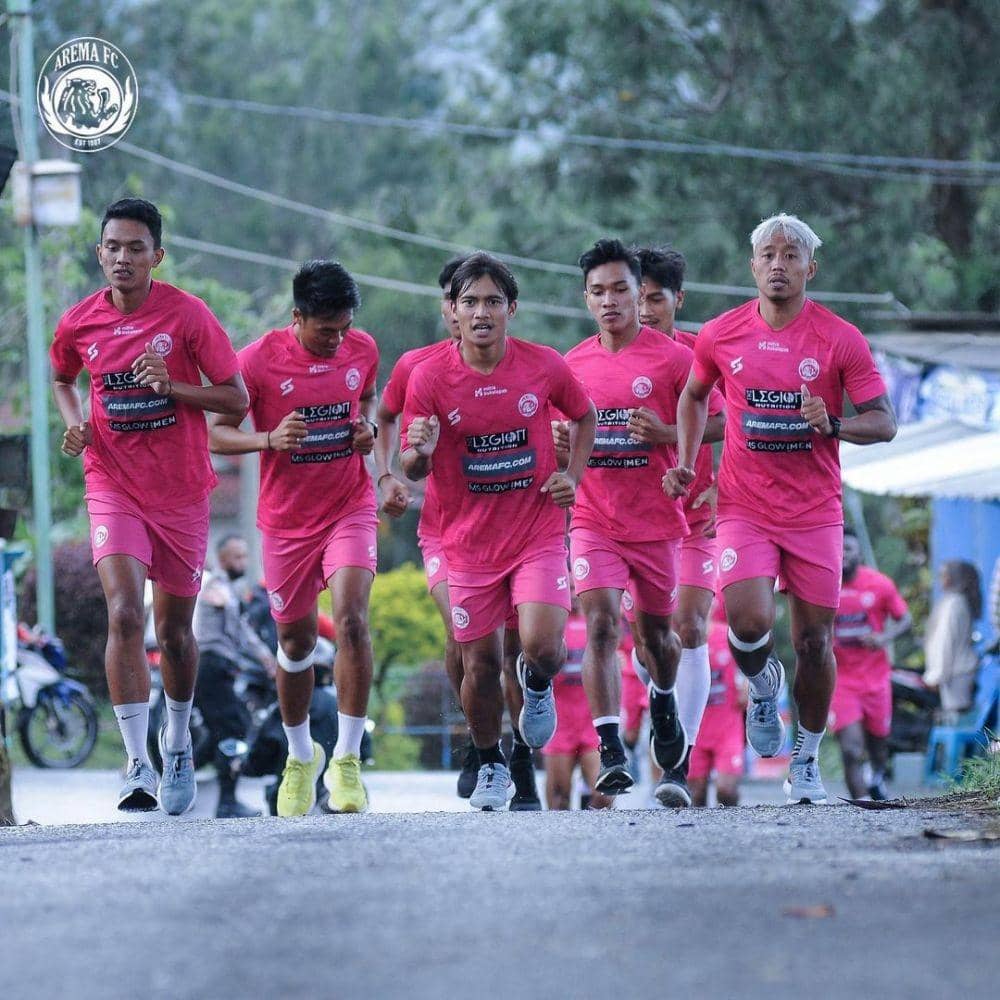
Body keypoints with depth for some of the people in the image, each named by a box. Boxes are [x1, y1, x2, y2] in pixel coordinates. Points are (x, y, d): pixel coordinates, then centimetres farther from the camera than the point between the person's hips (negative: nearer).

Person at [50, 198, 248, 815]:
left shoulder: (187, 314, -9)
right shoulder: (78, 324, -1)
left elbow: (236, 400, -6)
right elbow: (63, 380, 21)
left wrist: (171, 386, -20)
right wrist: (74, 421, 0)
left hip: (181, 489, 0)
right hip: (113, 485, 0)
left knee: (174, 629, 10)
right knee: (125, 614, -18)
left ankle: (177, 744, 35)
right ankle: (138, 765, -19)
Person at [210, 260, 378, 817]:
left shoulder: (363, 350, -4)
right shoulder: (259, 360, -14)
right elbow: (218, 433, -8)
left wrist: (367, 427, -5)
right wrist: (269, 440, -27)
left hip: (350, 508, 0)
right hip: (287, 517, 0)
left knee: (352, 618, -21)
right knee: (296, 640, 12)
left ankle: (347, 760, -14)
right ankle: (302, 756, 35)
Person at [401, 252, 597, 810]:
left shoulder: (544, 366, -7)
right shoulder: (429, 377, -9)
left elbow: (585, 416, 13)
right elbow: (414, 471, -1)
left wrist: (573, 475, -1)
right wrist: (420, 451, -24)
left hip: (539, 534, -1)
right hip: (470, 543, 1)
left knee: (543, 647, -18)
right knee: (480, 663, 5)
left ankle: (537, 684, 20)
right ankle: (491, 766, 30)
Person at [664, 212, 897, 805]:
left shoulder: (840, 339, -5)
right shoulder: (721, 335, 1)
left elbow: (885, 422, -5)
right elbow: (695, 395, 21)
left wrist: (833, 424, -24)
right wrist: (686, 462, 10)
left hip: (816, 511, 0)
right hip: (744, 507, 0)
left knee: (815, 640, 3)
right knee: (749, 621, -21)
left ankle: (807, 761, 22)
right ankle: (763, 687, 14)